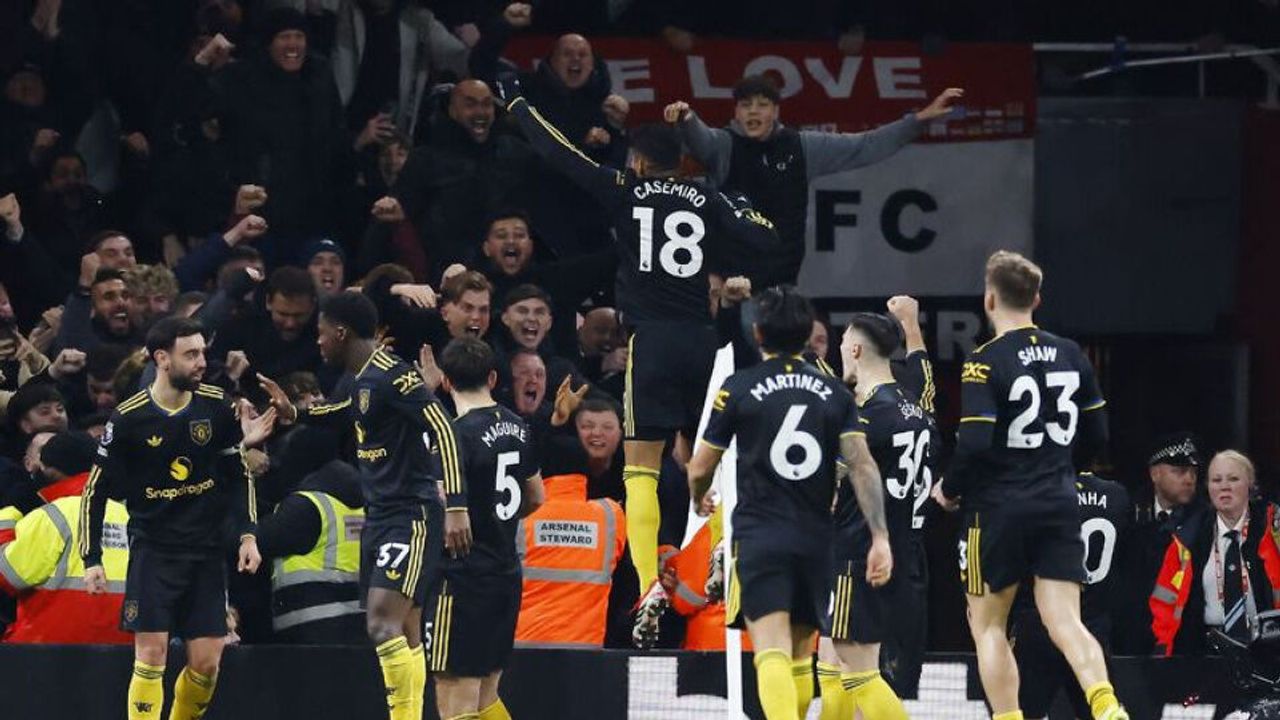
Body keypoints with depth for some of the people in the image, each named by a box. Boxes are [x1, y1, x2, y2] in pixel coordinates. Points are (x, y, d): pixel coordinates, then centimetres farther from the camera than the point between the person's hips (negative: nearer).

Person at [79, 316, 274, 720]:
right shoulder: (129, 420, -9)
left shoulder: (216, 407, -1)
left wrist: (247, 535, 0)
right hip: (153, 548, -3)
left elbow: (239, 475, 10)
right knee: (151, 655, -11)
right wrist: (91, 559, -5)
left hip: (207, 550, 3)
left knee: (207, 662, -1)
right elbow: (96, 490, -1)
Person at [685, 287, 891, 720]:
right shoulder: (834, 394, 7)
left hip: (759, 537, -4)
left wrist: (699, 499, 31)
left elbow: (700, 468, 8)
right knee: (800, 652, 18)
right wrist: (880, 538, -7)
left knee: (772, 650, -15)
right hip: (816, 538, 4)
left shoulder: (738, 388, 0)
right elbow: (863, 466, -4)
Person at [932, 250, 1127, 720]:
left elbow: (975, 444, -19)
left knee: (987, 624, 12)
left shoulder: (985, 362, -11)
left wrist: (949, 490, -1)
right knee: (1064, 623, -2)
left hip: (1000, 508, -4)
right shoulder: (1070, 355, 6)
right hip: (1059, 505, 4)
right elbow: (1096, 436, 12)